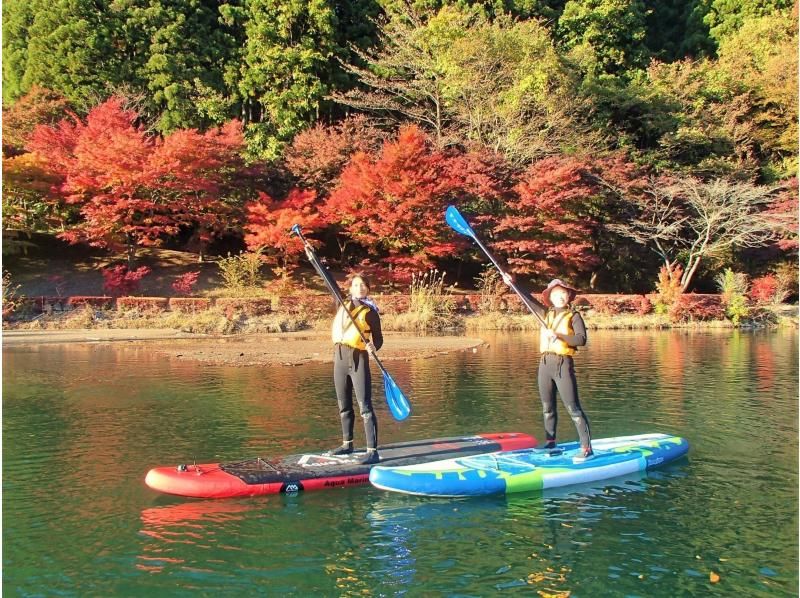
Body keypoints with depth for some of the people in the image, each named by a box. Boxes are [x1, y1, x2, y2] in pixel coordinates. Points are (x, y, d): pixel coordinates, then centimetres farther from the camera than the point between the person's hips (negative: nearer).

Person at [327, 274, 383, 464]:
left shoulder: (369, 311, -5)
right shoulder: (343, 305, 9)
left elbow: (378, 338, -2)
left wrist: (373, 347, -25)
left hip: (358, 359, -6)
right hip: (340, 357, 6)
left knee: (365, 407, -11)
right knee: (344, 406, 17)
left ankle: (372, 451, -12)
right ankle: (347, 444, 31)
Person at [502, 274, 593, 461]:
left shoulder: (573, 316, -2)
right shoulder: (546, 313, 13)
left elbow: (581, 339, -14)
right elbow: (528, 298, 14)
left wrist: (559, 336, -21)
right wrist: (513, 284, 6)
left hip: (563, 364, -6)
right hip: (545, 363, 6)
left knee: (573, 408, -9)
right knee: (547, 408, 14)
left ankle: (587, 449, -8)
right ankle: (550, 443, 26)